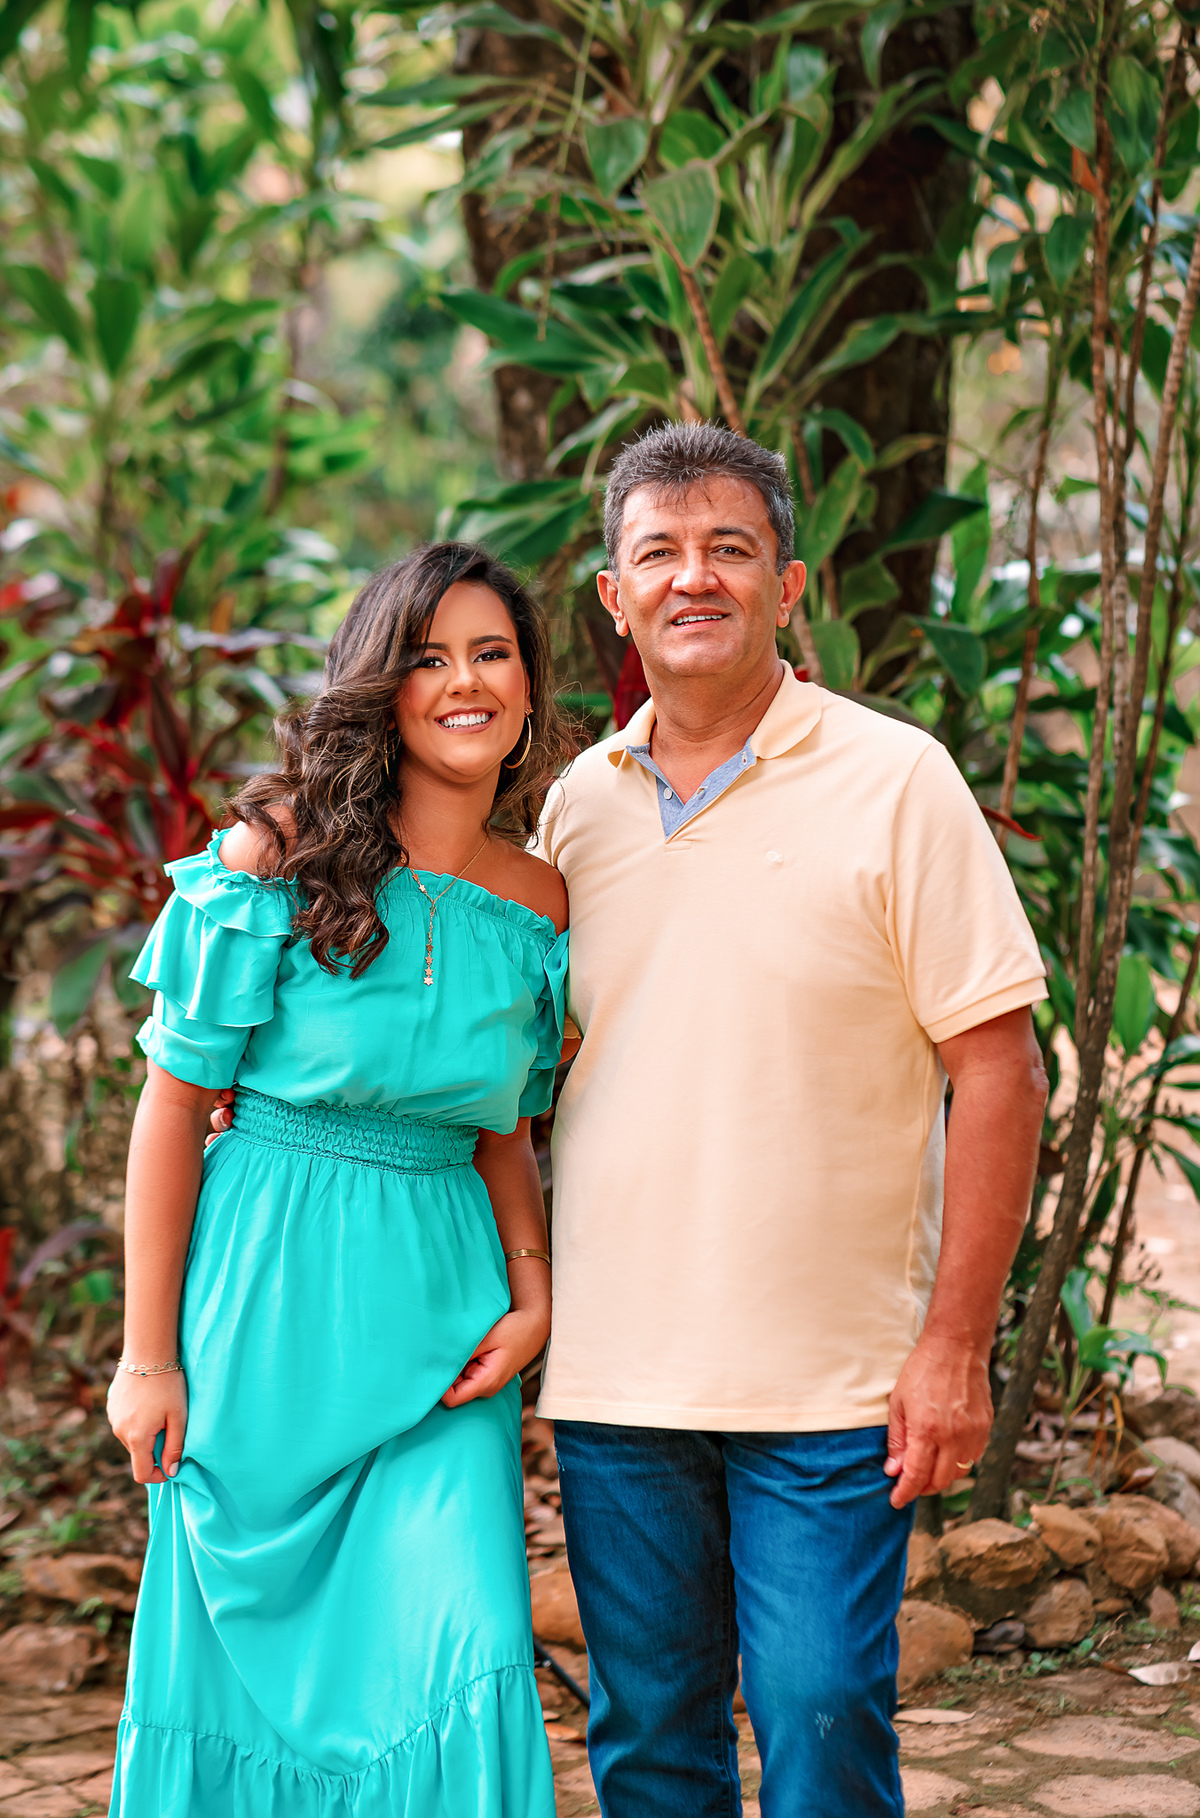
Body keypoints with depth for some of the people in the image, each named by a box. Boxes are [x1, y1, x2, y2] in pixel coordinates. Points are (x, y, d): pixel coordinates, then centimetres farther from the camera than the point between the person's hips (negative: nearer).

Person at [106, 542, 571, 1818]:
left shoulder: (538, 904, 5)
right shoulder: (278, 857, -8)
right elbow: (175, 1103, -6)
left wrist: (532, 1292, -2)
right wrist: (149, 1355, -7)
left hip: (442, 1312, 3)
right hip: (270, 1294, -3)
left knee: (462, 1666, -5)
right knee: (248, 1656, 7)